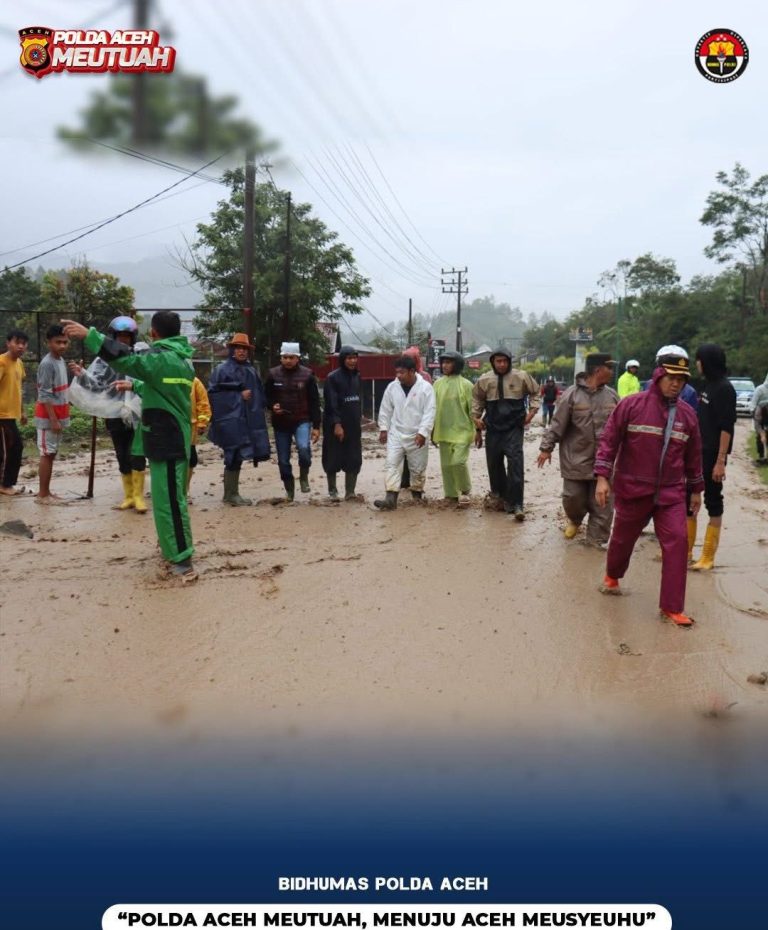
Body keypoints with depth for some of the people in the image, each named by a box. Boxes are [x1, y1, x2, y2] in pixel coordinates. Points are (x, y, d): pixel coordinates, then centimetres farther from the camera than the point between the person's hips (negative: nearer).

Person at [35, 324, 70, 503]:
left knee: (51, 454, 12)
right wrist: (53, 420, -22)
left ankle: (46, 491, 18)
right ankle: (42, 494, 2)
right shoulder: (47, 364, -17)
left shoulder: (61, 361, 11)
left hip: (58, 416, 9)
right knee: (46, 454, -4)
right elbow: (45, 395, -19)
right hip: (48, 418, -9)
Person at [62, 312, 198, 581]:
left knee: (168, 499, -7)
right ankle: (171, 546, 33)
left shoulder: (161, 358, -16)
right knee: (169, 495, 20)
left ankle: (182, 561, -6)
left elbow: (127, 359, -30)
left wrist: (88, 335, -33)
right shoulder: (182, 359, 13)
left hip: (166, 440, -9)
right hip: (175, 437, 9)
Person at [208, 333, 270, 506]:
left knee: (237, 457, 10)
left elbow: (260, 395, 18)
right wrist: (239, 395, -12)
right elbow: (214, 393, -11)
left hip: (247, 420, 6)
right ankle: (230, 494, 3)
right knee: (233, 458, -6)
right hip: (230, 420, -6)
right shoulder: (222, 369, -6)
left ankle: (233, 493, 17)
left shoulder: (251, 371, 13)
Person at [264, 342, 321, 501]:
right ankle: (289, 491, 25)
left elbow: (314, 402, -1)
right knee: (283, 461, 7)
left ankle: (304, 476, -2)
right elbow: (267, 397, 10)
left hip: (302, 421, -2)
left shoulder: (307, 375, -3)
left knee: (304, 447, -29)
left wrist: (316, 426, -4)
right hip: (281, 423, 2)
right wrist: (272, 406, -13)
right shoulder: (273, 374, 0)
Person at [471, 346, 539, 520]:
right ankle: (500, 495, 29)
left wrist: (532, 410, 1)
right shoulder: (484, 380, 0)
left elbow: (535, 392, 12)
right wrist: (476, 416, 8)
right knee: (494, 464, 9)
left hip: (514, 428, -3)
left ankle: (516, 504, -11)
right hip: (493, 428, 3)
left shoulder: (521, 377, -4)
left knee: (515, 464, -13)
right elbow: (477, 398, 18)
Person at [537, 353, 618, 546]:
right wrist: (546, 447, -9)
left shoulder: (612, 396, 4)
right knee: (573, 497, 7)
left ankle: (598, 537, 17)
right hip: (576, 460, -3)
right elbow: (557, 424, -8)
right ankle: (574, 520, 38)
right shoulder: (572, 394, -9)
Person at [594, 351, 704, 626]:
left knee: (677, 542, -8)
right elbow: (609, 440, -8)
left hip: (671, 493, 3)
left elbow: (693, 455, 14)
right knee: (623, 538, 14)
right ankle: (612, 576, 45)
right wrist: (602, 477, -14)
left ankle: (672, 607, 0)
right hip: (632, 489, -2)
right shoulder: (632, 404, -8)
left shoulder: (687, 414, 5)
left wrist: (696, 489, 18)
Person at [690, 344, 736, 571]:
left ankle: (707, 558, 7)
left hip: (712, 455, -8)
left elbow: (727, 427, -18)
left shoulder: (724, 388, -13)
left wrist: (721, 461, -21)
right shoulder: (708, 385, 11)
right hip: (699, 453, 8)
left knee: (713, 502, 0)